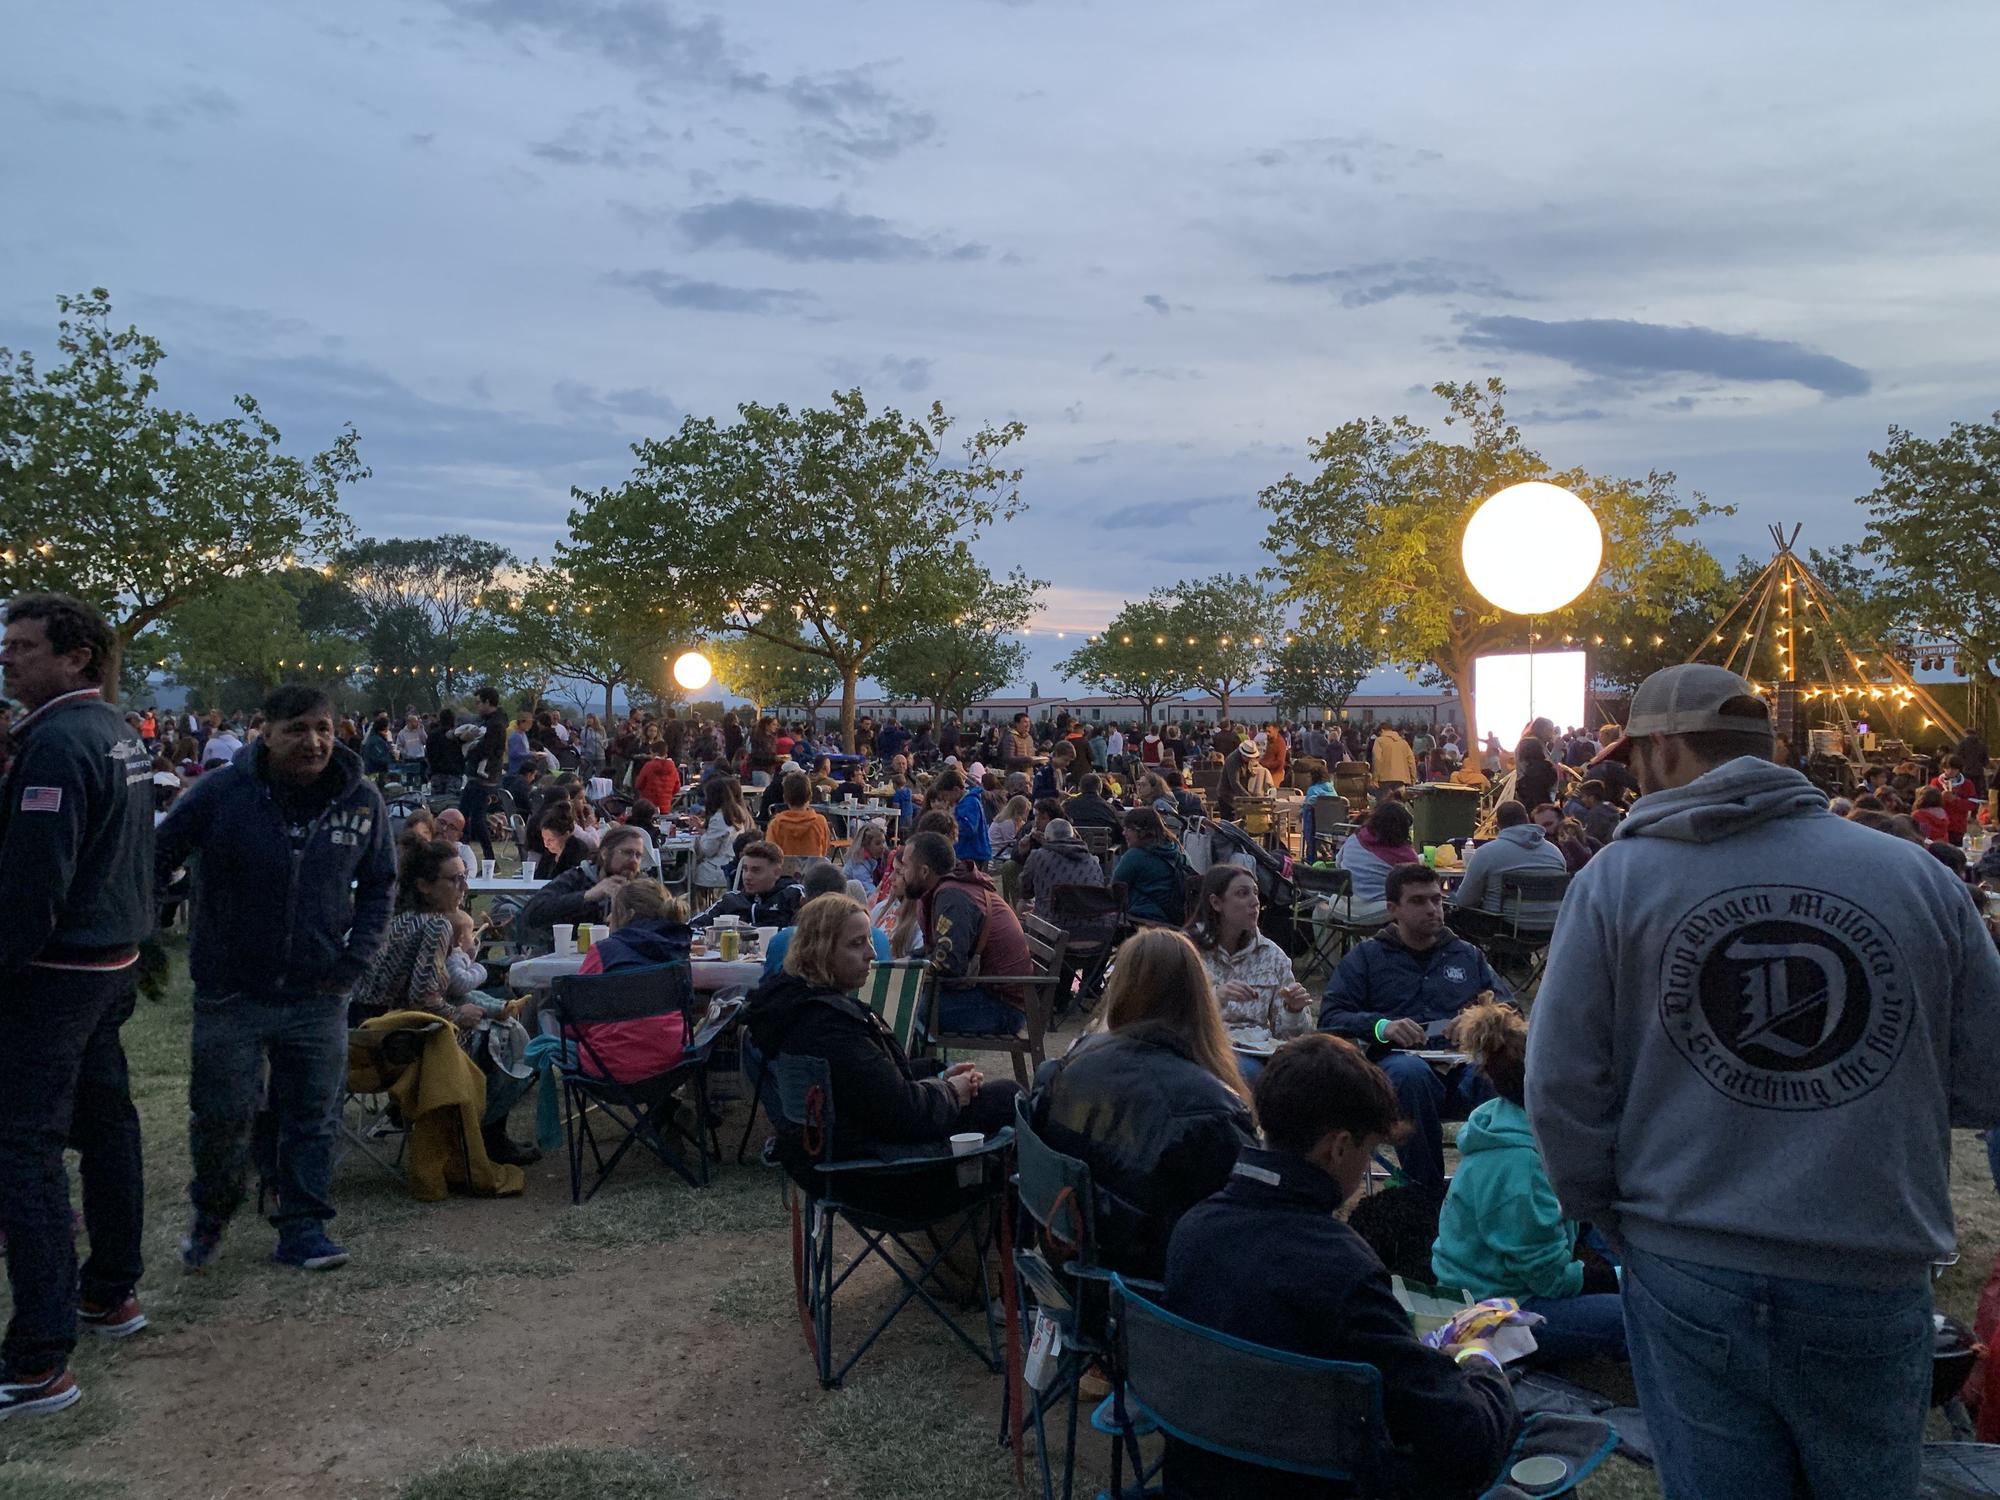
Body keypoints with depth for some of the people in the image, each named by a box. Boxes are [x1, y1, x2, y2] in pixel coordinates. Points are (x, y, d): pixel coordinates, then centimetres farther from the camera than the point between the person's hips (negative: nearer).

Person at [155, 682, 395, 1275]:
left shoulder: (362, 800, -1)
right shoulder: (221, 792, -9)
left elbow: (379, 884, 11)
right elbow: (156, 861, 1)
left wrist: (360, 953, 0)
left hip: (319, 994, 2)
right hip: (231, 989, -1)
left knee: (312, 1114, 6)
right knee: (222, 1116, 6)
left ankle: (303, 1226, 20)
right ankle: (210, 1215, 32)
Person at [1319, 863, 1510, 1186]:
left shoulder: (1467, 955, 29)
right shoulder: (1366, 956, 19)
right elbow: (1330, 1019, 7)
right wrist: (1381, 1026, -12)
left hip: (1463, 1064, 2)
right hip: (1398, 1061, -2)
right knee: (1410, 1072, -39)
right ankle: (1425, 1186, -26)